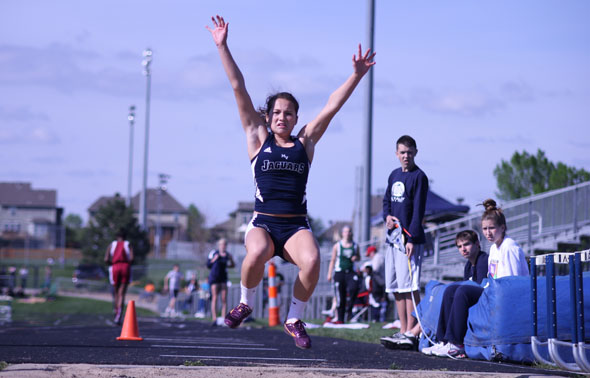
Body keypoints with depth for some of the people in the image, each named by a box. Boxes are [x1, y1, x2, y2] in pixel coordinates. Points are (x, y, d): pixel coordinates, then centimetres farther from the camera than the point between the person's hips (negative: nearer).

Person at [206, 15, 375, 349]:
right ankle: (245, 303, -1)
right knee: (256, 255, -34)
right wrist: (223, 47, 2)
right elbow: (239, 89, 5)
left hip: (296, 225, 1)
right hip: (263, 223, -1)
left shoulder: (305, 143, 13)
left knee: (312, 261, -29)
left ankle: (295, 319, -4)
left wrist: (357, 75, 2)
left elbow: (332, 107, 8)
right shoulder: (258, 140, 8)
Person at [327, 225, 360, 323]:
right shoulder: (337, 246, 5)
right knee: (340, 297, -1)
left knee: (354, 288, -28)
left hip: (351, 272, 1)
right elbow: (333, 260, 9)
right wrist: (329, 274, 5)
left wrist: (356, 258, -3)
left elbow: (359, 257, 21)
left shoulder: (355, 246, 8)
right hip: (339, 272, -1)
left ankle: (349, 309, -10)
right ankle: (340, 319, 6)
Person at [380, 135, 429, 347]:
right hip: (393, 238, 8)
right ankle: (403, 331, 12)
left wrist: (412, 239, -18)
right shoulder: (394, 175, 16)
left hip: (410, 239, -8)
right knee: (395, 287, 7)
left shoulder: (419, 177, -6)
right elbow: (386, 200, 26)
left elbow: (418, 210, -12)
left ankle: (411, 333, -12)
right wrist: (387, 216, 3)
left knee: (409, 286, -11)